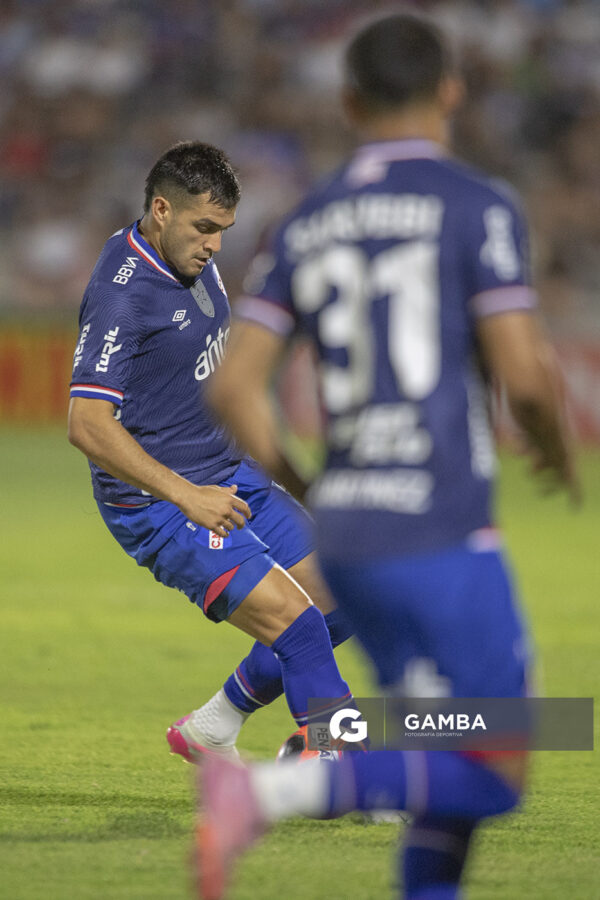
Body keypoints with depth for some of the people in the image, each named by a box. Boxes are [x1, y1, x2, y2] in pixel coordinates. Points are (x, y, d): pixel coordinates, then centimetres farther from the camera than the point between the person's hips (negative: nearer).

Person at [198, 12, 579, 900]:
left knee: (456, 768, 17)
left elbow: (235, 386, 6)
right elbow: (525, 373, -12)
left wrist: (296, 490, 21)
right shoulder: (478, 206, -5)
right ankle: (268, 791, -21)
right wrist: (560, 452, 9)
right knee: (494, 778, -5)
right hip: (442, 535, -7)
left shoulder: (305, 226, 12)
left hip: (345, 538, 7)